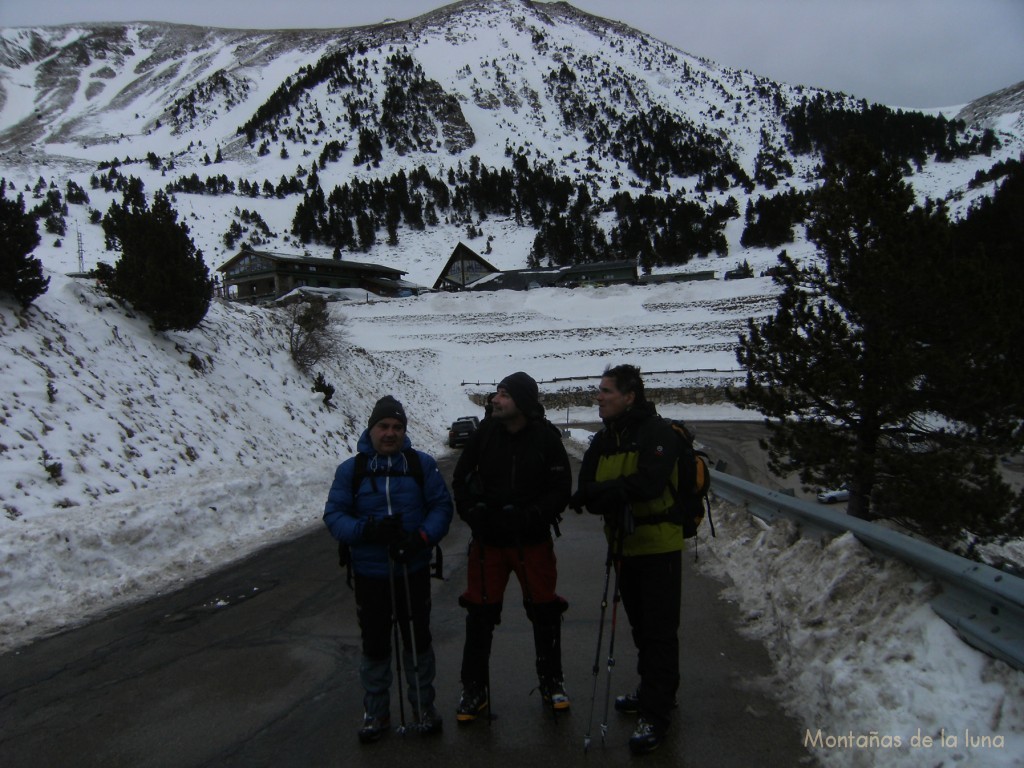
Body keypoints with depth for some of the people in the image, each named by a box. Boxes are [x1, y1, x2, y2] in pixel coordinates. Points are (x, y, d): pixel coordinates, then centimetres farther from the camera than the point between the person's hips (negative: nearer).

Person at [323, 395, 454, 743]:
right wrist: (366, 530, -23)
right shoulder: (350, 469, -3)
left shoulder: (422, 464, -2)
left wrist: (422, 537, -20)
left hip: (414, 571, 0)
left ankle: (423, 705, 32)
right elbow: (334, 515, -5)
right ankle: (375, 712, 29)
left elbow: (442, 506, -2)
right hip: (369, 574, 0)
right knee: (374, 645, 11)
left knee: (418, 640, 13)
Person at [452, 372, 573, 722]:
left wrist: (529, 516, -17)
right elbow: (461, 479, 5)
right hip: (488, 539, 1)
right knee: (480, 614, 6)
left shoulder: (546, 437, -10)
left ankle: (551, 682, 30)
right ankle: (474, 690, 21)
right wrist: (473, 511, -7)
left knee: (545, 612, 9)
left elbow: (561, 489, -7)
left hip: (533, 540, -1)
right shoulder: (484, 433, -5)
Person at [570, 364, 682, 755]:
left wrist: (596, 493, -23)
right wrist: (614, 500, -23)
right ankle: (653, 692, 36)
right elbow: (587, 489, -1)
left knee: (659, 631, -2)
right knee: (640, 626, 19)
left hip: (658, 546, -8)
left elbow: (648, 483, -30)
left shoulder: (656, 432, -16)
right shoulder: (603, 439, 8)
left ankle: (655, 713, 5)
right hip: (624, 545, 8)